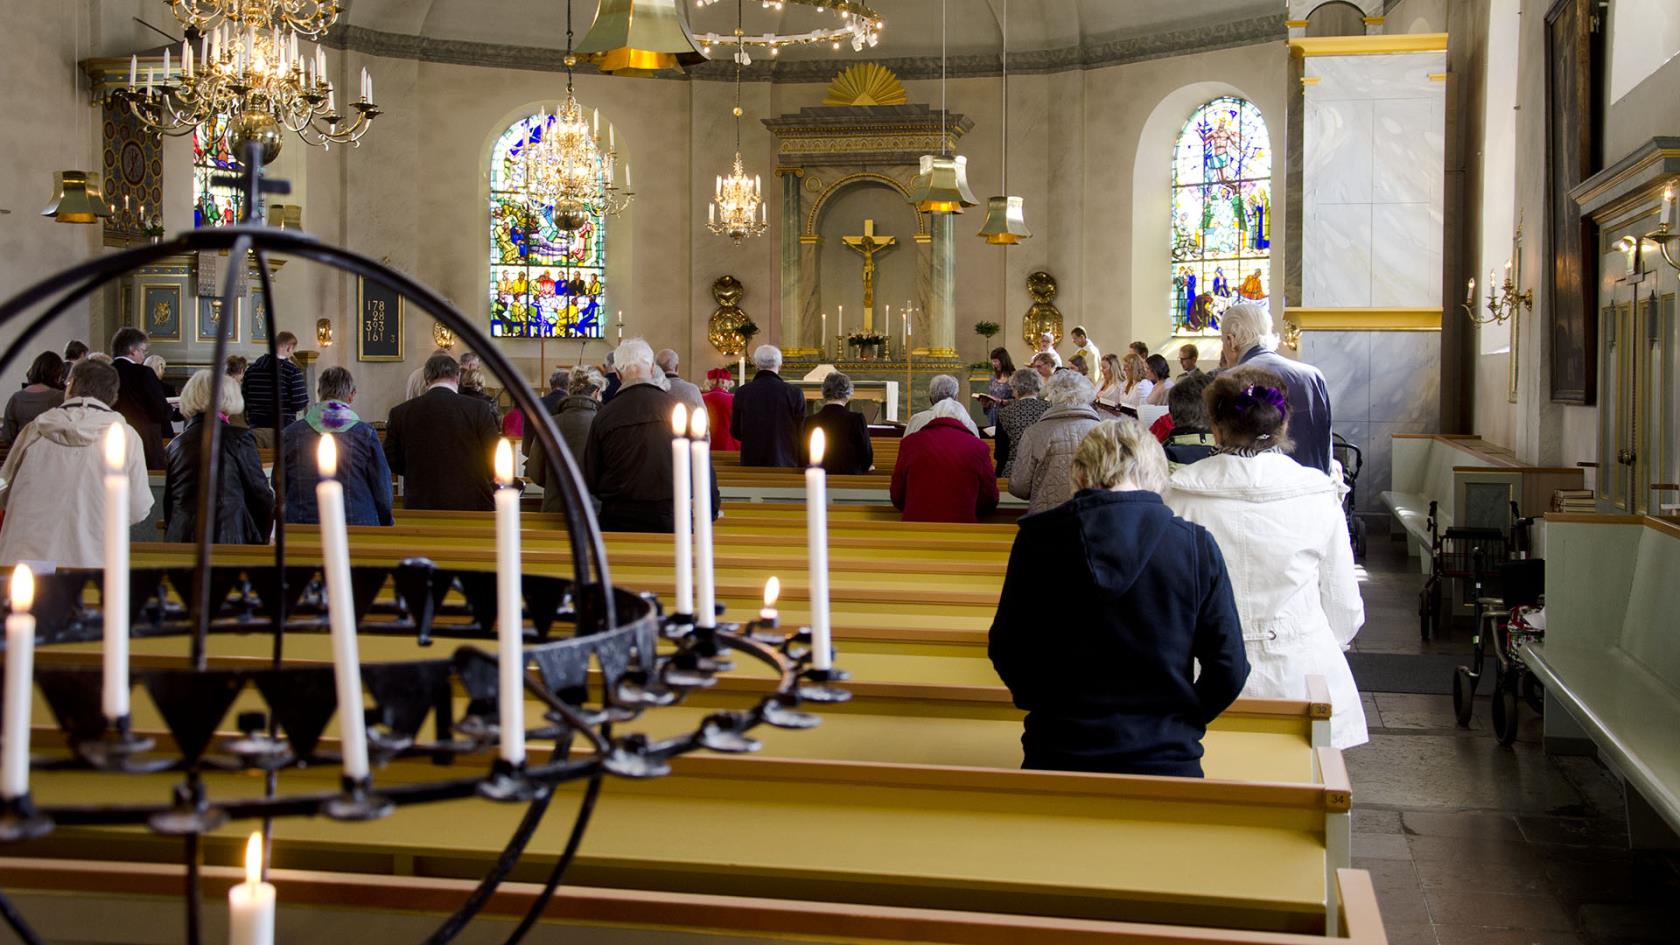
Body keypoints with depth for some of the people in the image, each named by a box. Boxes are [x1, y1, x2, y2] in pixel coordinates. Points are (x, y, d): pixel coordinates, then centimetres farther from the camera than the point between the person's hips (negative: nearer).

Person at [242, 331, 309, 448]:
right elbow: (300, 403, -13)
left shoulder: (252, 369, 7)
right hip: (282, 430, -5)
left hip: (256, 429, 5)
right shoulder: (293, 371, -10)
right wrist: (305, 390, 7)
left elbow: (243, 399, 10)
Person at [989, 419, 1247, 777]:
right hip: (1164, 758, 1)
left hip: (1058, 755, 0)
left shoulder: (1037, 537, -7)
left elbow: (1006, 651, 0)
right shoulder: (1197, 546, -7)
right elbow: (1228, 669, -5)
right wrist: (1180, 721, 12)